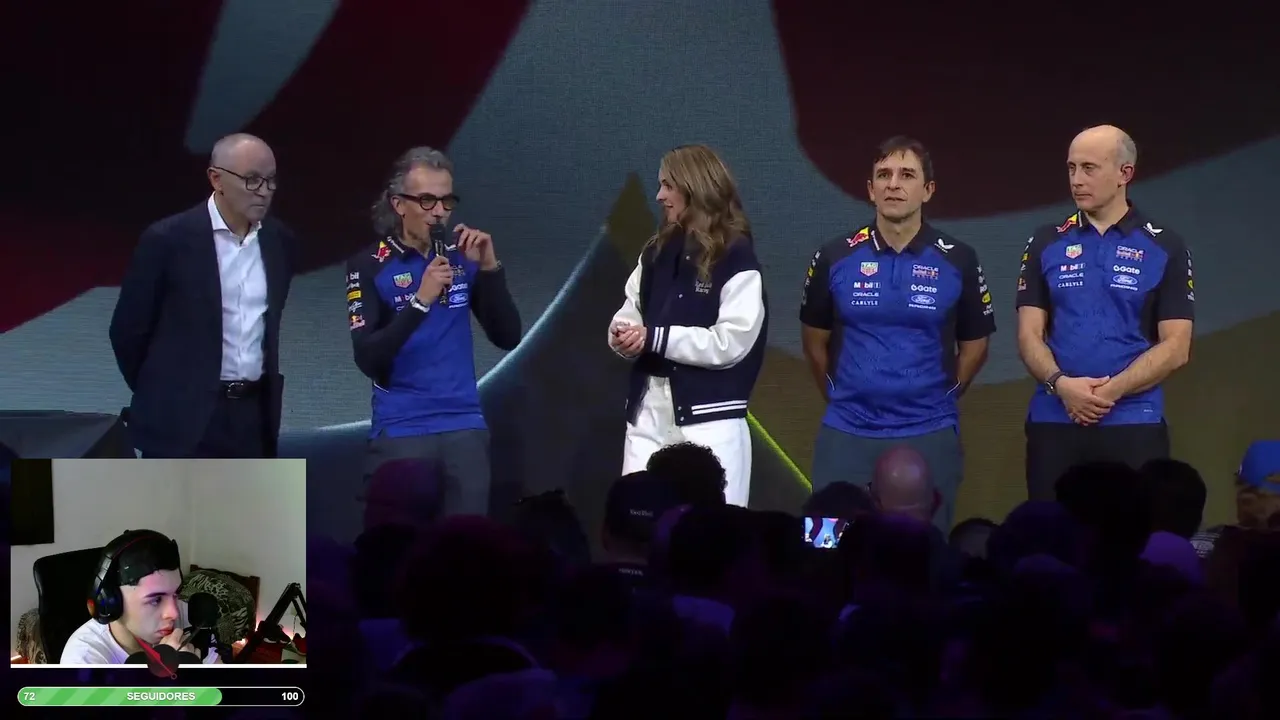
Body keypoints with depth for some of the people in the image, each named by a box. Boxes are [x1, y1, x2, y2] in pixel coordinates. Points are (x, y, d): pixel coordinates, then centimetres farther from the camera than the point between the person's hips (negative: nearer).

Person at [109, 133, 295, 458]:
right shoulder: (168, 239, -11)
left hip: (253, 416, 5)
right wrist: (161, 397, 8)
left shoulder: (280, 241, 6)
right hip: (183, 421, -5)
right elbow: (128, 330, -2)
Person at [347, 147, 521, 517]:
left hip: (465, 428, 3)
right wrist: (421, 300, -24)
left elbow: (508, 337, 3)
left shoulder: (462, 257, 7)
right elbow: (368, 359, -14)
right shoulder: (370, 265, -5)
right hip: (400, 431, -3)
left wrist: (489, 268, -10)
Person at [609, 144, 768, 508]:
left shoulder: (736, 256, -7)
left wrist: (654, 338, -15)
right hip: (649, 411, 6)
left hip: (710, 418, -6)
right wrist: (624, 335, -9)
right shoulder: (656, 252, 14)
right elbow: (629, 316, 15)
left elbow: (731, 342, -14)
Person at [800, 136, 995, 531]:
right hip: (846, 437, 1)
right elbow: (815, 342, 14)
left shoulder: (957, 261, 0)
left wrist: (939, 399, 8)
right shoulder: (836, 258, 2)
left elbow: (974, 346, 10)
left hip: (928, 437, -1)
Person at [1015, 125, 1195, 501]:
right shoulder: (1046, 244, 10)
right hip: (1053, 425, 2)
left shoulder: (1165, 248, 3)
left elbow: (1175, 347, -2)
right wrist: (1061, 384, -14)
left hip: (1134, 427, -2)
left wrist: (1111, 390, -14)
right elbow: (1029, 336, 6)